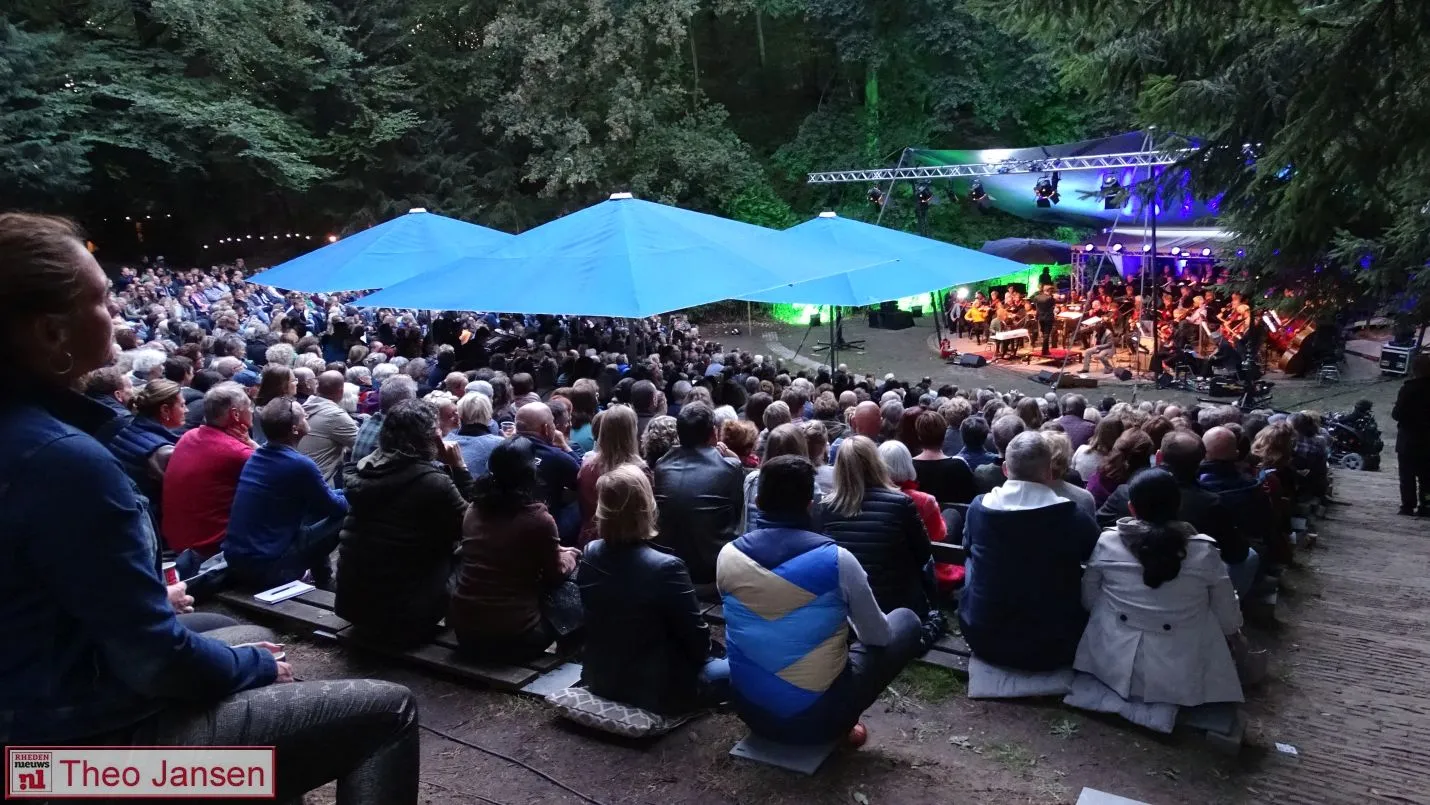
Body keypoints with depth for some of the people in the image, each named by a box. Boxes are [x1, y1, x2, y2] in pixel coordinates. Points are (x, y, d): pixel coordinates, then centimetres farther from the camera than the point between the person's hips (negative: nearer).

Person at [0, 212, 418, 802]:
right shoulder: (63, 460, -28)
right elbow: (155, 659, -24)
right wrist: (257, 666, -7)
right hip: (102, 743, -10)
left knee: (255, 639, 32)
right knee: (388, 710, -5)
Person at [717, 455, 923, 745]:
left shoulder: (728, 554, -7)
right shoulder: (836, 559, -18)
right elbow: (878, 636, -3)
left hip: (749, 710, 5)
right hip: (819, 716, -4)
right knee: (906, 621, 14)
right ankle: (842, 724, 8)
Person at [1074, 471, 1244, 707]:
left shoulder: (1107, 543, -10)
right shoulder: (1204, 551, -13)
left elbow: (1088, 602, 4)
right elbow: (1230, 623, -2)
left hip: (1113, 669, 2)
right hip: (1181, 680, -1)